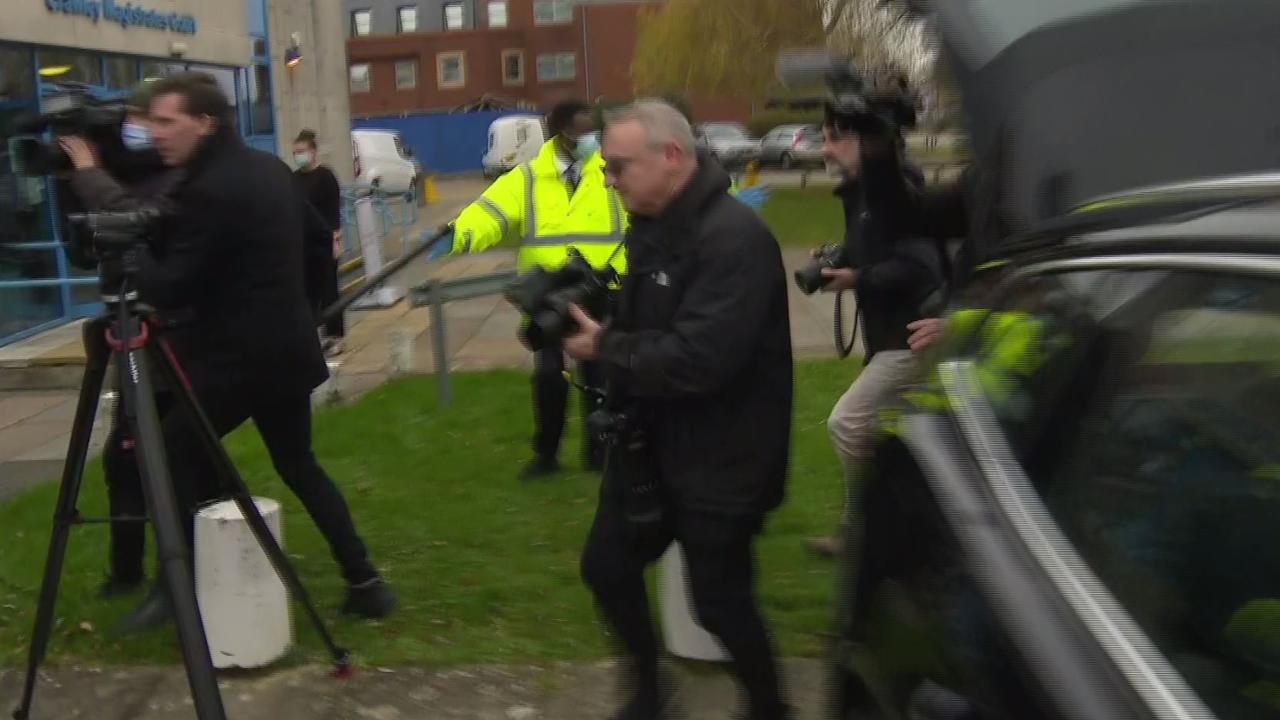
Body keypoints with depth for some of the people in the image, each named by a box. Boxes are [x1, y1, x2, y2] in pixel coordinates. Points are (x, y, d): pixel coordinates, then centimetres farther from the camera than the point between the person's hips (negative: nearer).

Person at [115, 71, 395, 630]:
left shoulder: (207, 191, -17)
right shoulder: (269, 168, 9)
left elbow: (168, 288, -20)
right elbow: (312, 235, 22)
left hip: (234, 356, -9)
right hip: (285, 347, 9)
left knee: (171, 453, 8)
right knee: (298, 464, 16)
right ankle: (363, 581, 13)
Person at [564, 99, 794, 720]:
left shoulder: (734, 238, -25)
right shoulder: (651, 226, 5)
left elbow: (698, 360, -32)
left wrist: (603, 349, -20)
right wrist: (584, 315, -8)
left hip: (719, 461, -9)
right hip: (651, 443, 9)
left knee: (720, 603, 6)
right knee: (607, 566, 18)